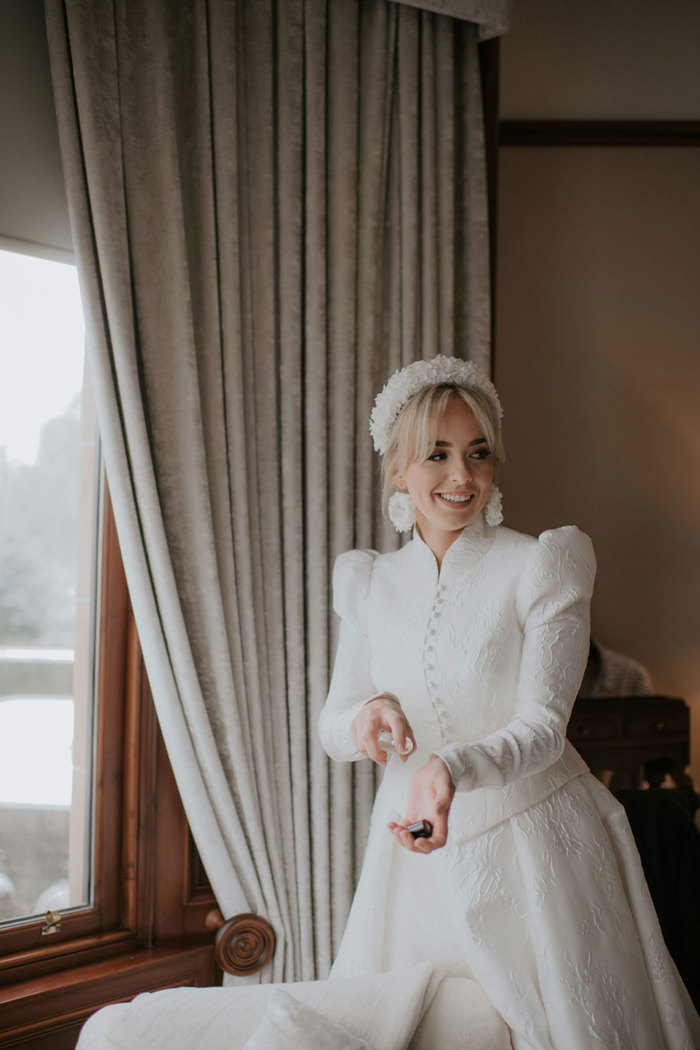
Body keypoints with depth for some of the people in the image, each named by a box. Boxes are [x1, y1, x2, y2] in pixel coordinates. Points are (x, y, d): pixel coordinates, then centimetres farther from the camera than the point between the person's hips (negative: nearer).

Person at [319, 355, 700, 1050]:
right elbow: (331, 727, 3)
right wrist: (367, 714, -21)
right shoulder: (369, 583, 2)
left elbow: (543, 726, -15)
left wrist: (451, 767, -34)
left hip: (533, 843, -3)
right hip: (416, 856, 3)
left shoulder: (543, 564, -10)